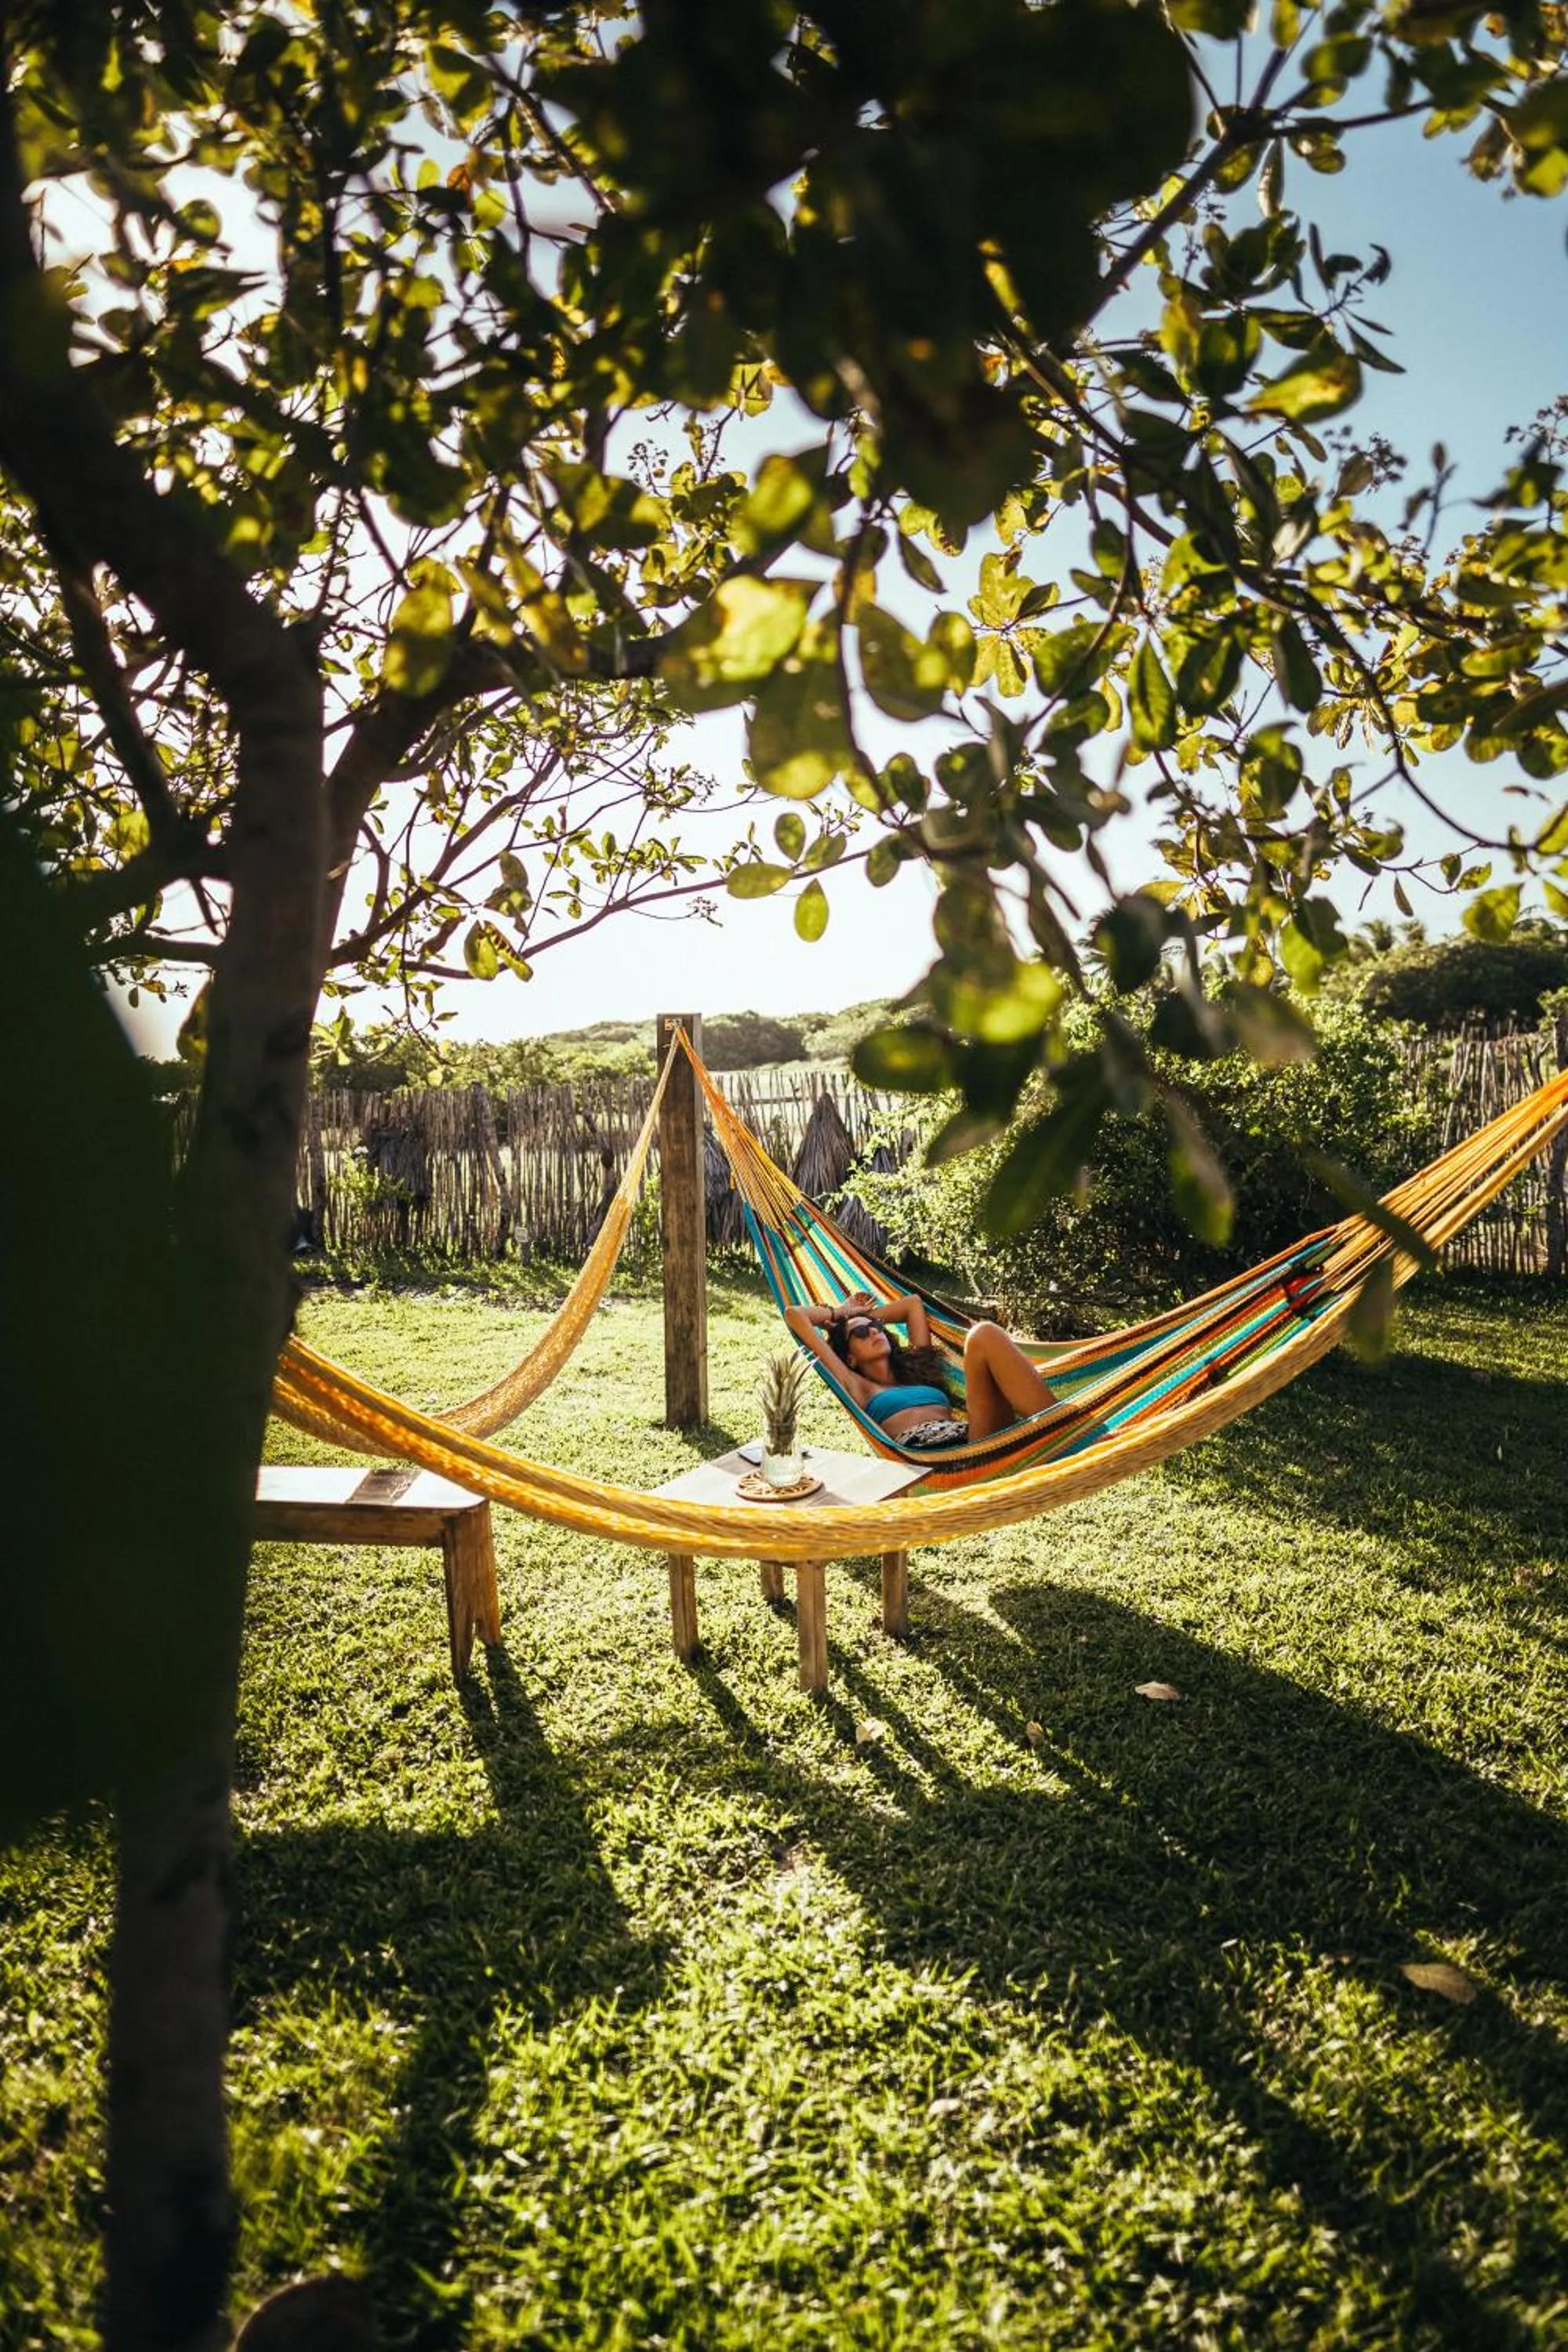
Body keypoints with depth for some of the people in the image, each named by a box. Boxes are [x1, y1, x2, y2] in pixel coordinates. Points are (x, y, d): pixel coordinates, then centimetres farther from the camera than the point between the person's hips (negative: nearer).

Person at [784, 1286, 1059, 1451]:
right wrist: (840, 1312, 43)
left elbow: (914, 1302, 54)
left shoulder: (917, 1374, 41)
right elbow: (794, 1315, 24)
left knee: (983, 1335, -14)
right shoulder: (857, 1387, 26)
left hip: (978, 1440, 6)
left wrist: (869, 1315, 53)